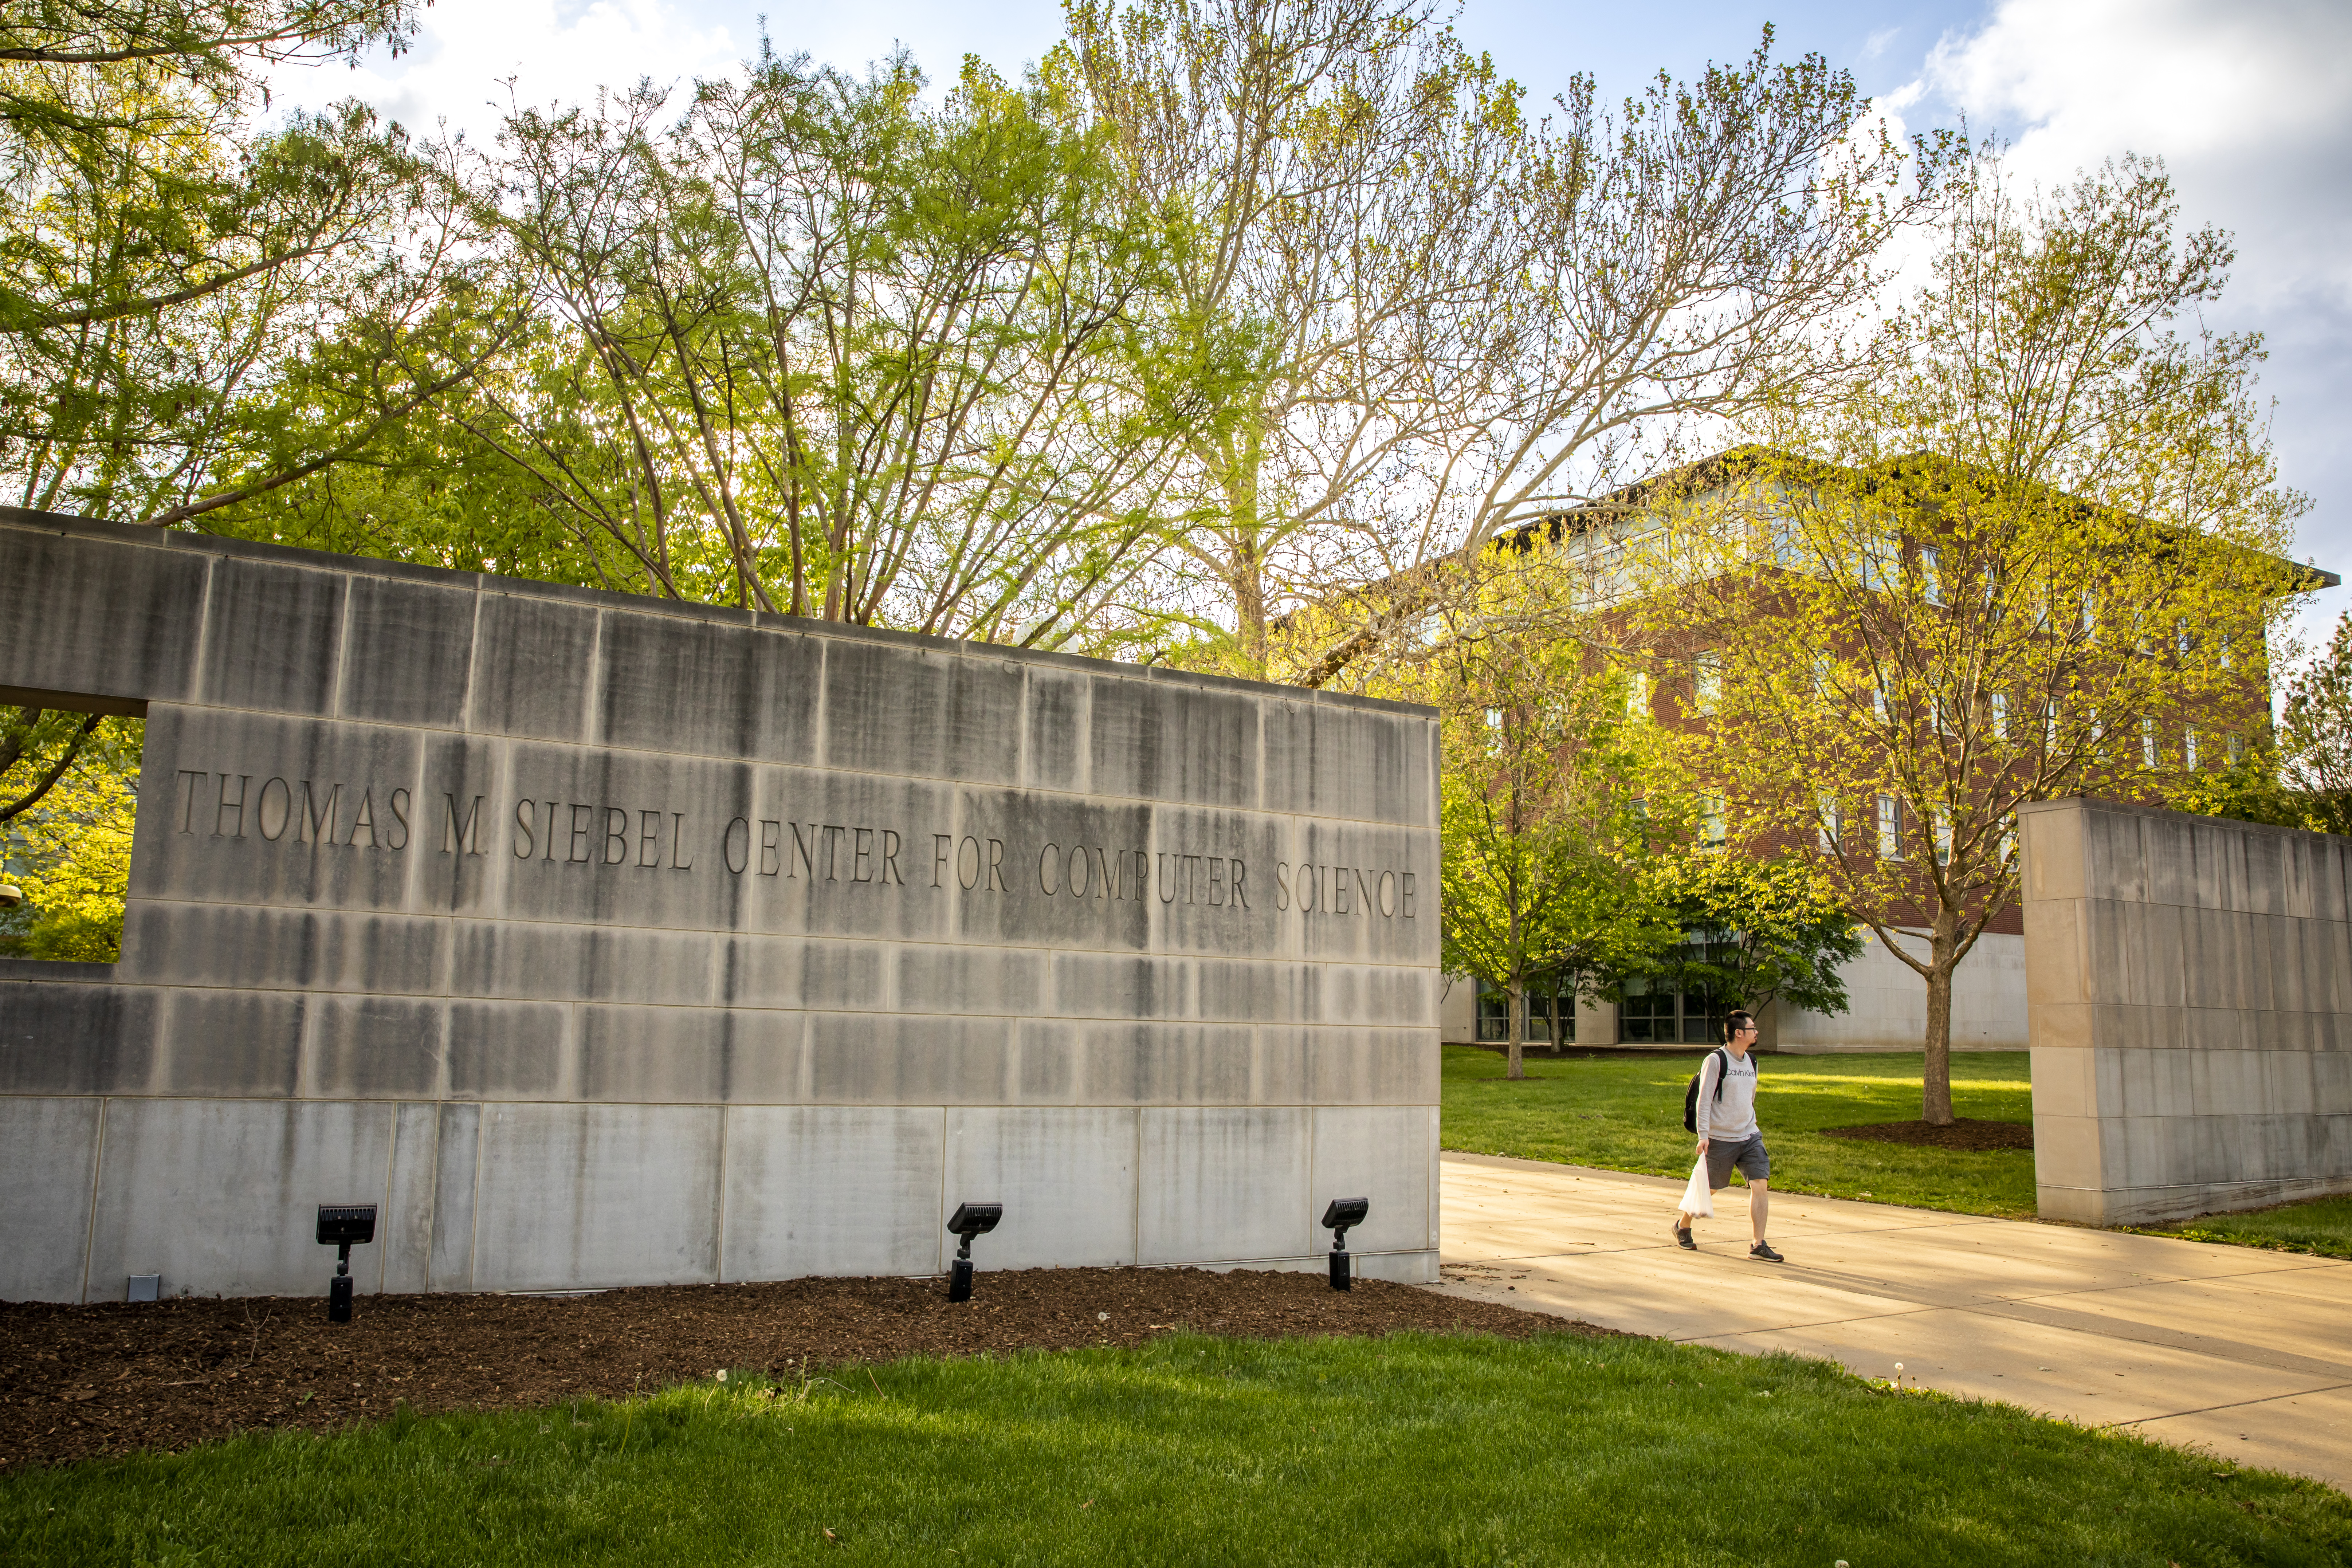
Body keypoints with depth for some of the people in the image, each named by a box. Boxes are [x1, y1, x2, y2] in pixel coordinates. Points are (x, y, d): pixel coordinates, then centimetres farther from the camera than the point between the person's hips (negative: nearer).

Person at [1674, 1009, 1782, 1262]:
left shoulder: (1751, 1062, 11)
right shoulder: (1716, 1060, -11)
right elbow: (1704, 1100, -13)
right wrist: (1703, 1136, -18)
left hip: (1750, 1137, 6)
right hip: (1720, 1140, -6)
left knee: (1761, 1185, -8)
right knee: (1708, 1189, 6)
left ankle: (1759, 1246, -3)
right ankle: (1682, 1226, 30)